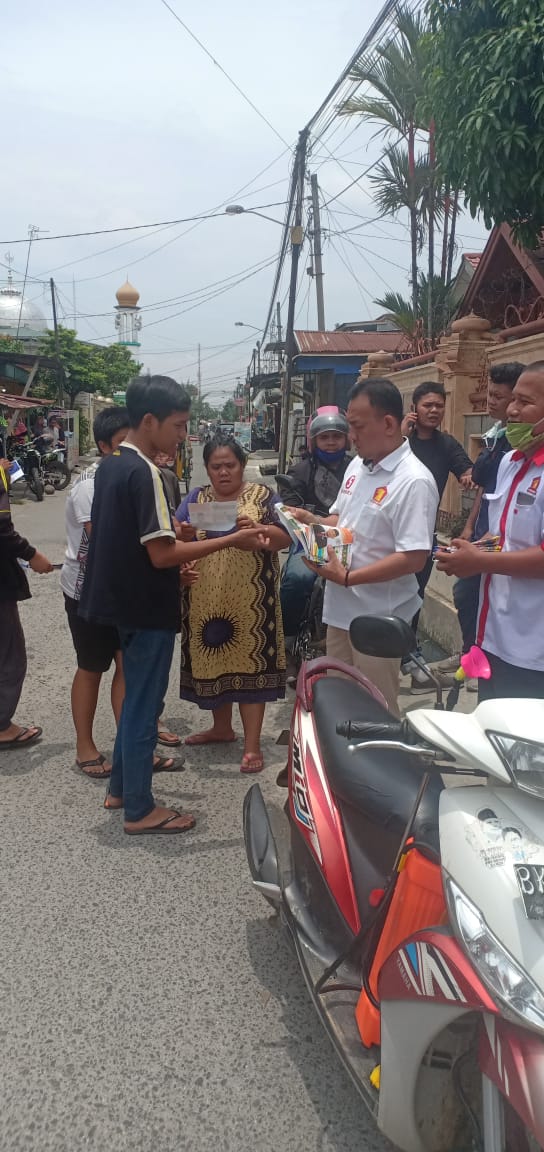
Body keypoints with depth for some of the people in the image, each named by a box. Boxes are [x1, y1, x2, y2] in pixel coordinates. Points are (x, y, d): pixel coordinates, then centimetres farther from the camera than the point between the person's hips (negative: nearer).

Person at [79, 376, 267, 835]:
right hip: (148, 608, -9)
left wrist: (178, 565, 18)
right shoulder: (144, 472, -22)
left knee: (135, 699, 21)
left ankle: (121, 788, 33)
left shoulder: (111, 465, 8)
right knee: (144, 706, 2)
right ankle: (140, 810, 14)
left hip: (125, 600, 10)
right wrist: (233, 540, -22)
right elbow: (161, 553, -25)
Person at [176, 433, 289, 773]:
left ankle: (253, 745, 1)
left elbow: (285, 538, -7)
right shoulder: (195, 499, 11)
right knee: (213, 659, 12)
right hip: (207, 599, 4)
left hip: (250, 598, -4)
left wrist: (256, 529, -25)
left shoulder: (263, 496, 2)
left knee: (250, 661, -4)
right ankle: (222, 727, 31)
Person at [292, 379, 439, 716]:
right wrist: (314, 521, 0)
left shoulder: (413, 482, -20)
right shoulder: (357, 466, 7)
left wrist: (347, 578, -24)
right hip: (341, 609, 8)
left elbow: (414, 559, -25)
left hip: (377, 619, -8)